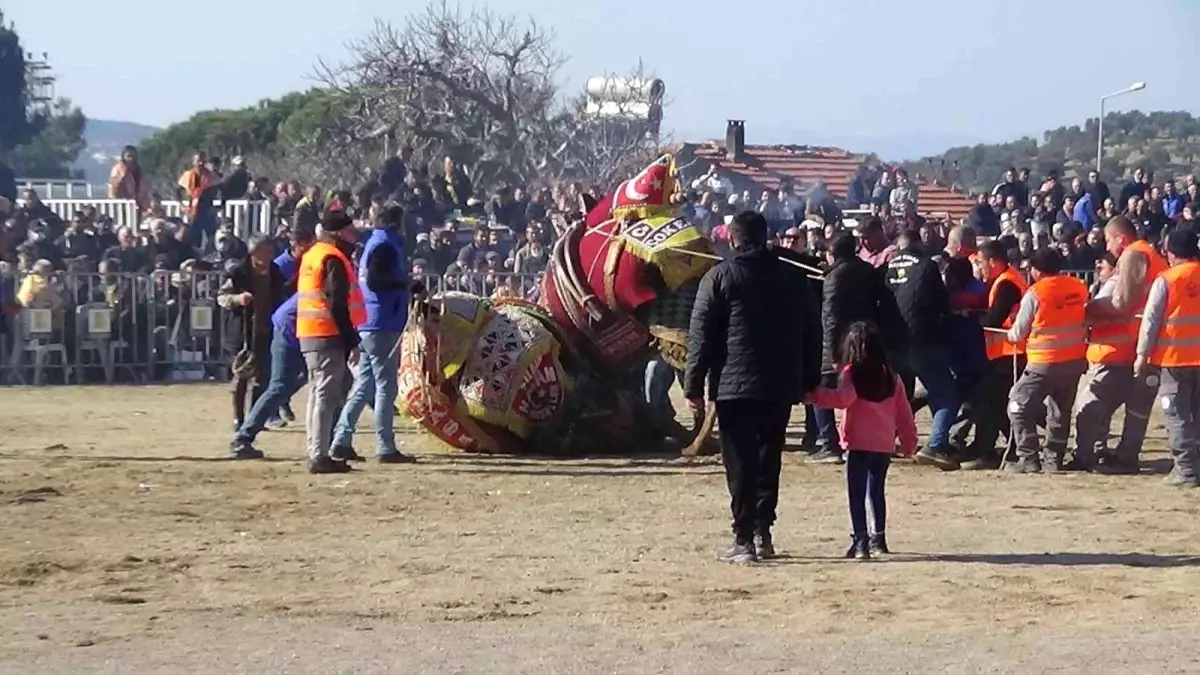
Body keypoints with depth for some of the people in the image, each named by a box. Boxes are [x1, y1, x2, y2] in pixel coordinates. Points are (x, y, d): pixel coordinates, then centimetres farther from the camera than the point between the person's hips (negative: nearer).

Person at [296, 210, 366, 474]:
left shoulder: (312, 255, 17)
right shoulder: (333, 259, -13)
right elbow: (338, 306, -19)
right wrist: (352, 342, -18)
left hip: (308, 334, 10)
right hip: (328, 335, -10)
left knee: (318, 395, 14)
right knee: (328, 395, -9)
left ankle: (316, 454, 16)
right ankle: (320, 456, -11)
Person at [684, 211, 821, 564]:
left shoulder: (719, 277, -4)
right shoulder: (794, 277, 9)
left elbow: (701, 335, -6)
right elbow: (811, 333, 12)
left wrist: (694, 386, -3)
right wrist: (809, 382, 18)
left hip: (734, 387, -4)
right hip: (781, 386, 4)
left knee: (740, 463, -2)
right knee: (768, 459, 15)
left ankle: (744, 539, -6)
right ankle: (762, 532, 15)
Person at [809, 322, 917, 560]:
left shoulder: (851, 374, -6)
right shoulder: (891, 377, 10)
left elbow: (844, 398, -24)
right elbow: (904, 412, 13)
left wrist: (815, 395, -28)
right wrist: (909, 440, 21)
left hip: (859, 444, -5)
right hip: (885, 444, 5)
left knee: (856, 493, -4)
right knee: (876, 491, 19)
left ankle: (860, 540, -12)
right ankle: (878, 537, 24)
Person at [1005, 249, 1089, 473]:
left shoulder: (1035, 293, -14)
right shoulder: (1078, 288, 0)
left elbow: (1018, 334, -5)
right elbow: (1084, 319, 12)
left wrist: (1010, 334, 16)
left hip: (1044, 363, -6)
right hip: (1075, 360, 6)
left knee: (1020, 406, 5)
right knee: (1061, 410, 18)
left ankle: (1029, 459, -2)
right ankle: (1053, 459, 17)